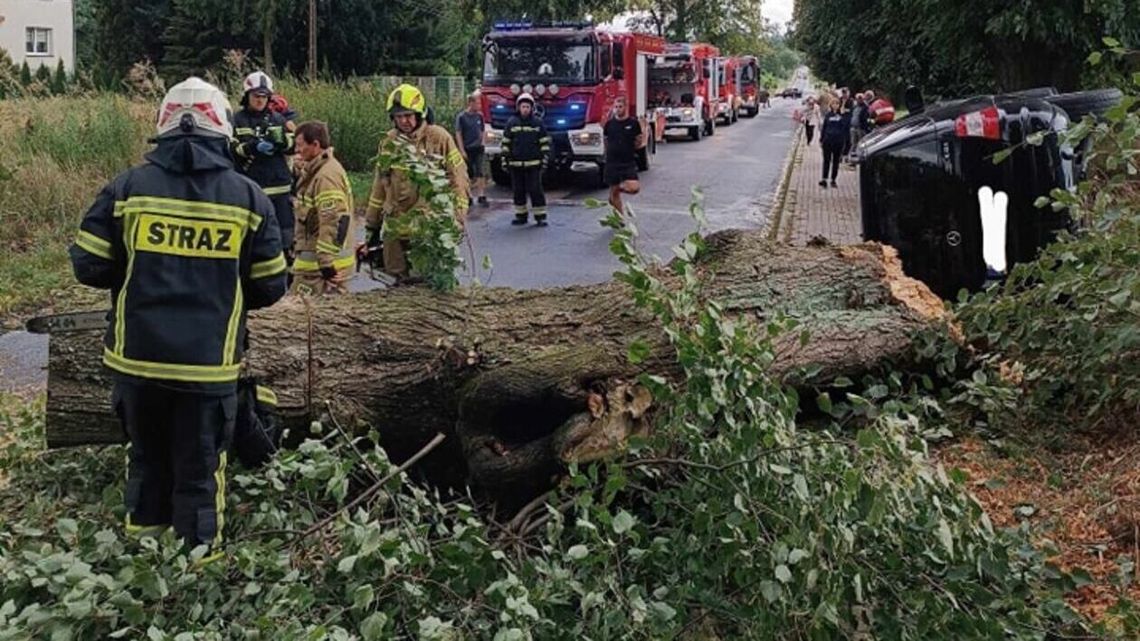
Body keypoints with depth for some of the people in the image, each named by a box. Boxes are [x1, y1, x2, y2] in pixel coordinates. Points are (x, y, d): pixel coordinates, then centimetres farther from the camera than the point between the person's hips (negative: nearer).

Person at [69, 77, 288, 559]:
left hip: (138, 357, 2)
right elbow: (270, 286, 1)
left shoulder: (128, 187, -2)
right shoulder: (248, 197, -2)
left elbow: (88, 266, -1)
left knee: (147, 457, 21)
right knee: (200, 472, 10)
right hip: (209, 363, -1)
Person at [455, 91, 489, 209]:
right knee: (468, 176, 6)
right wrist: (462, 151, -11)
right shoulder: (461, 117, -6)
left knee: (480, 173, -8)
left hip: (478, 149, 3)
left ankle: (482, 197, -8)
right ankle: (468, 197, 16)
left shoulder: (479, 116, 6)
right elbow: (458, 134, -7)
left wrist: (481, 143, 10)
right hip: (467, 150, -2)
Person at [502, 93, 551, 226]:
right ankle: (521, 216, 18)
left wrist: (544, 159, -2)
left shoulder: (538, 123, 1)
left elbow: (545, 142, 4)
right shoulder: (512, 123, 5)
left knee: (535, 190, -4)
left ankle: (540, 217, 1)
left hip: (533, 164, -2)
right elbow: (505, 142, 9)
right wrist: (505, 160, 5)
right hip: (516, 164, 2)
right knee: (519, 191, 8)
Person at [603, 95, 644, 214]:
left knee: (634, 188, -18)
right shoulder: (609, 123, 5)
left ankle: (620, 187, 15)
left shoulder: (633, 123, 0)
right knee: (614, 190, 4)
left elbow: (637, 144, 8)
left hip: (628, 163, -2)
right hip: (612, 163, 2)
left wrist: (640, 140, -7)